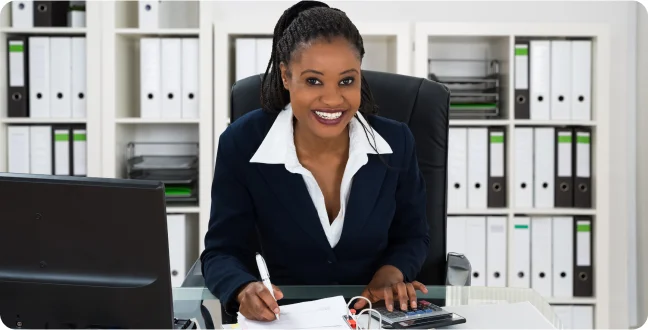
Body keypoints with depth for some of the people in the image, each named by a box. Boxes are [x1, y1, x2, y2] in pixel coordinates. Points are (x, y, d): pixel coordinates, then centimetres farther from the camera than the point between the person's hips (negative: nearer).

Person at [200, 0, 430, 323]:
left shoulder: (396, 142, -6)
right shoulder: (242, 144, -11)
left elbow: (412, 235, 9)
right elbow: (223, 251, -6)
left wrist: (391, 273, -11)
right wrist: (245, 290, -26)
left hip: (376, 315, 1)